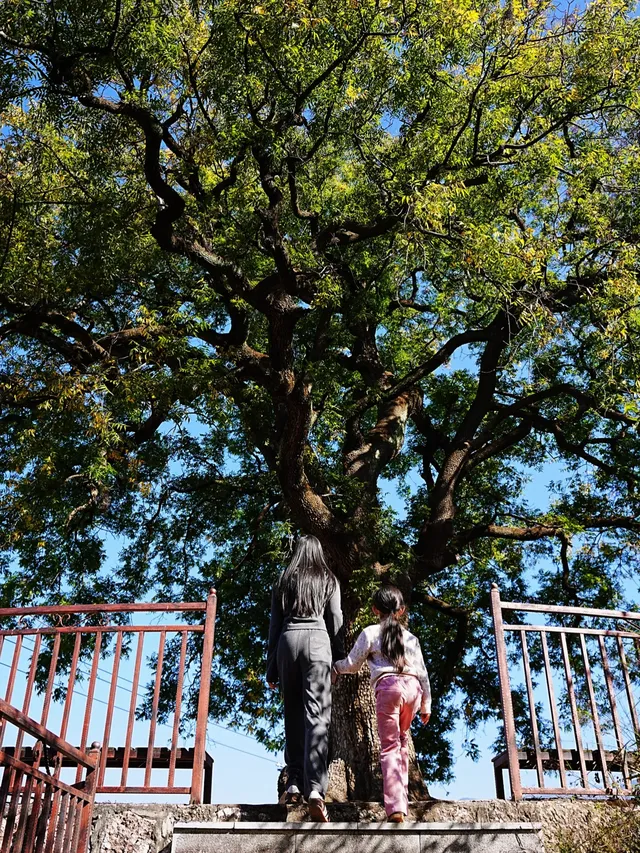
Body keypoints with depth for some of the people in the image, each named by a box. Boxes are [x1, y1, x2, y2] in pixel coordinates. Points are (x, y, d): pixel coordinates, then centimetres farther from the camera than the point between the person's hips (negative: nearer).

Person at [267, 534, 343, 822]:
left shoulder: (283, 581, 17)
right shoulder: (328, 580, 14)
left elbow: (274, 625, 13)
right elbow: (335, 622, 6)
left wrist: (271, 668, 13)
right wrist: (339, 660, 9)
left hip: (288, 641, 2)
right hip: (317, 640, -2)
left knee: (292, 718, 10)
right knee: (317, 716, -10)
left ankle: (294, 784, 6)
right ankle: (315, 789, -22)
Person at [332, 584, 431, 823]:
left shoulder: (370, 633, 9)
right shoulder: (411, 637, 20)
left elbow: (353, 664, 10)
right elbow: (422, 672, 18)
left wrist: (335, 667, 30)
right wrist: (426, 704, 25)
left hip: (388, 686, -4)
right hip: (413, 687, 4)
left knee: (389, 747, -5)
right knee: (401, 738, 25)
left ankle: (396, 807, -16)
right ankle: (402, 794, 28)